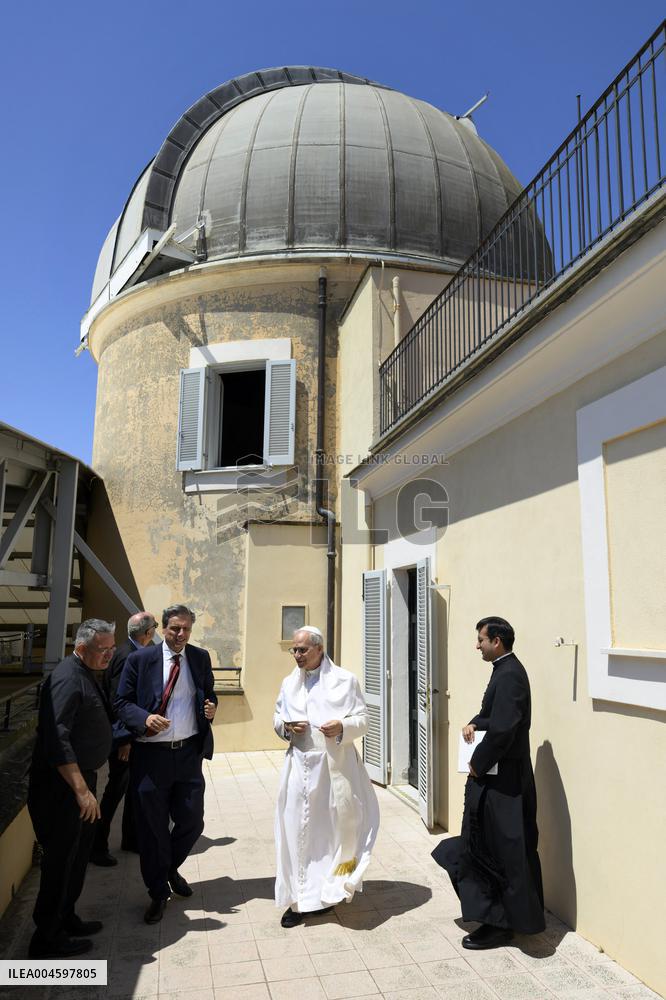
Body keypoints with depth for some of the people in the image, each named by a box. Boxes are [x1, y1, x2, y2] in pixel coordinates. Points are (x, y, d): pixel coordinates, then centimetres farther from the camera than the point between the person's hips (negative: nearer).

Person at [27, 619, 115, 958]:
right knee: (61, 859, 3)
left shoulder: (86, 675, 10)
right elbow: (57, 740, -27)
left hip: (80, 779, 10)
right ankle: (47, 939, 17)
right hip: (62, 785, -10)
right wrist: (82, 790, -27)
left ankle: (66, 919, 35)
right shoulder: (67, 679, -22)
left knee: (77, 855, 20)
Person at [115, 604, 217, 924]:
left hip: (189, 753, 3)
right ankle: (158, 893, 30)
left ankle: (171, 868, 40)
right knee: (152, 828, 9)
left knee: (192, 822, 9)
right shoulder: (140, 659, -5)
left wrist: (211, 707, -6)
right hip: (151, 754, -2)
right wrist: (144, 718, -21)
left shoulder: (200, 658, 4)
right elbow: (122, 703, -3)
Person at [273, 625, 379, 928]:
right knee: (297, 829, 2)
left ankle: (328, 891, 28)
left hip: (336, 765, -2)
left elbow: (362, 720, -2)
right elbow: (277, 718, 16)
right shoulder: (289, 683, 9)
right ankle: (299, 899, 14)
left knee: (336, 826, 6)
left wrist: (342, 727, -21)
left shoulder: (345, 680, -3)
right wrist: (286, 726, -6)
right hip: (300, 764, 3)